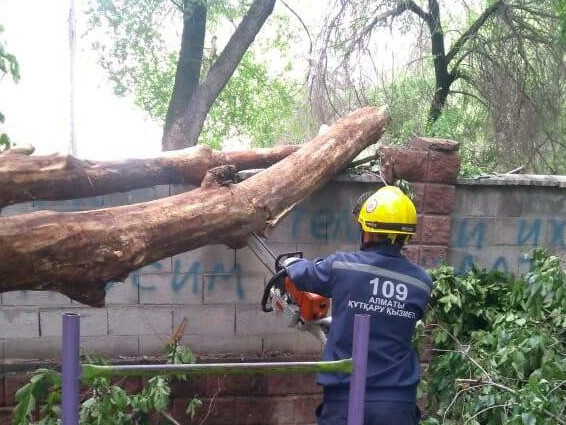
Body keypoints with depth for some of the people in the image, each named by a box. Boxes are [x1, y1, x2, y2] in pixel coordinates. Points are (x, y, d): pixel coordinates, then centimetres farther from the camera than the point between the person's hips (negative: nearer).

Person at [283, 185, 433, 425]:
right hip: (397, 404, 2)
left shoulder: (342, 266, -9)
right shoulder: (421, 283, -1)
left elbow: (304, 274, 10)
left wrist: (292, 264, 35)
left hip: (344, 399, -2)